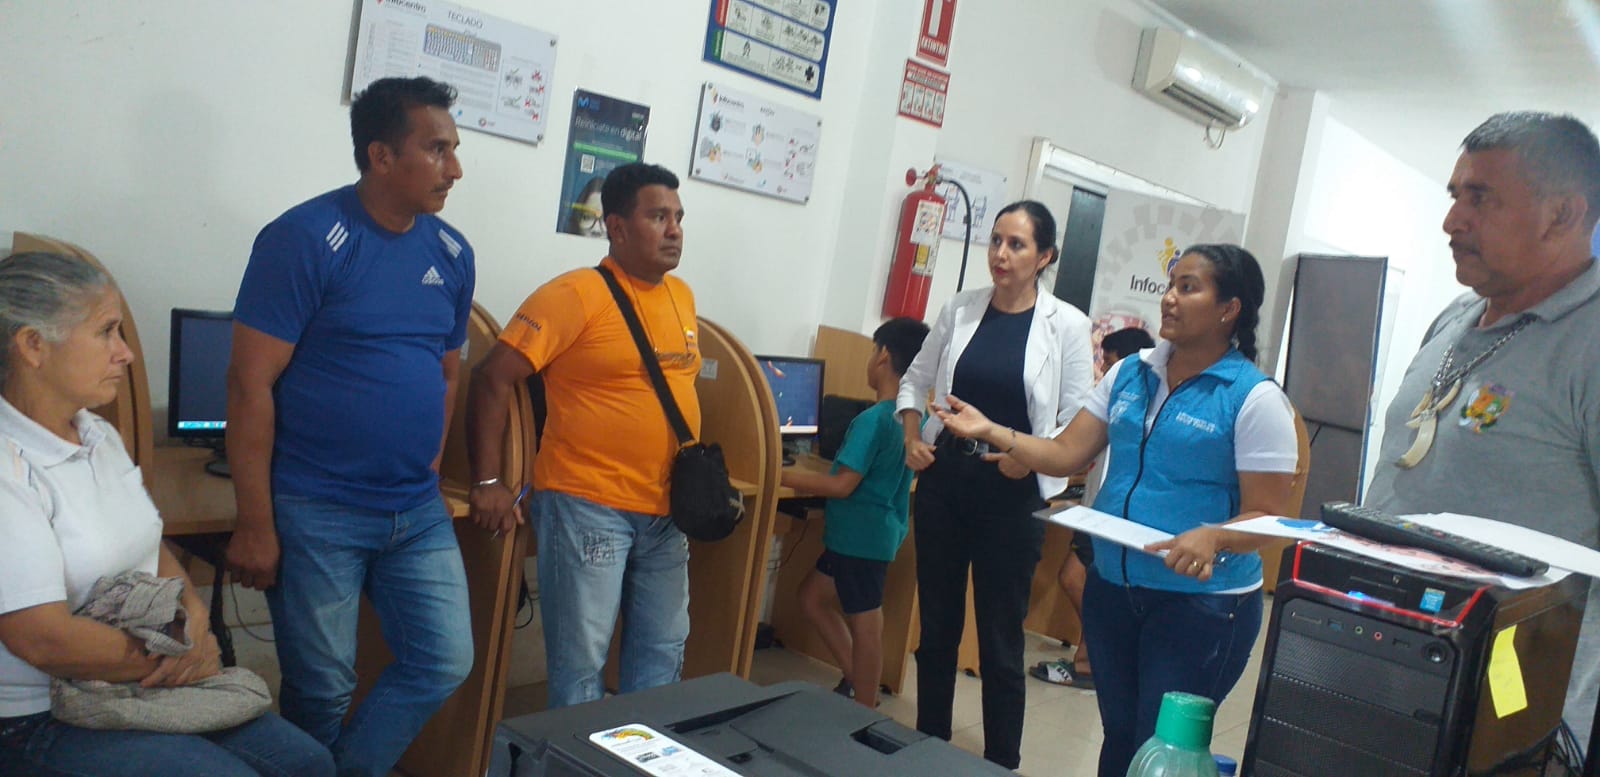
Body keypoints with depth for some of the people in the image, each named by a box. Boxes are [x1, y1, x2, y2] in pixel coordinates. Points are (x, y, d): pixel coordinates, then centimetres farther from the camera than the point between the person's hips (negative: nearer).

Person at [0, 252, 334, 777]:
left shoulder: (101, 437, 8)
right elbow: (44, 640, -23)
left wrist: (194, 617, -6)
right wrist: (169, 660, -11)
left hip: (146, 685, 8)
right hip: (44, 720, -7)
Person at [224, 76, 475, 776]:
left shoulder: (451, 253, 6)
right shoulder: (306, 239, -11)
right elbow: (250, 383, -12)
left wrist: (426, 474, 11)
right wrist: (255, 525, -14)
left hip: (418, 514, 6)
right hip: (317, 513, -5)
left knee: (444, 663, 6)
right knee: (322, 689, 5)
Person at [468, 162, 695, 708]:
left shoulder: (681, 295, 10)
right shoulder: (577, 295, -11)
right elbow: (492, 378, -13)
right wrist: (489, 482, -17)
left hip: (665, 513, 7)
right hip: (588, 507, -7)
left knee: (663, 653, 17)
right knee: (580, 662, 1)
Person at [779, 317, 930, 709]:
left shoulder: (873, 419, -22)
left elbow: (842, 485, -22)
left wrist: (783, 476, -15)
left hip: (861, 536, -9)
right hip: (878, 530, 9)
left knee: (864, 625, 2)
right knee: (812, 596, 20)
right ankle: (856, 681, 25)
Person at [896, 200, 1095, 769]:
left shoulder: (1066, 325, -5)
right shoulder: (960, 308, 3)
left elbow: (1077, 420, -4)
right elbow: (915, 380, 13)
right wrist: (913, 438, -3)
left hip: (1012, 494, -3)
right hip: (944, 481, 3)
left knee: (1000, 640, 7)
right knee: (936, 628, 14)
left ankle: (1001, 763, 24)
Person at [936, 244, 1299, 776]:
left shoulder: (1254, 398, -11)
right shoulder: (1129, 374, 6)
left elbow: (1267, 518, -12)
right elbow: (1066, 454, 4)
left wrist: (1213, 537, -31)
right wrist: (991, 432, -7)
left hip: (1200, 600, -5)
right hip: (1111, 588, 6)